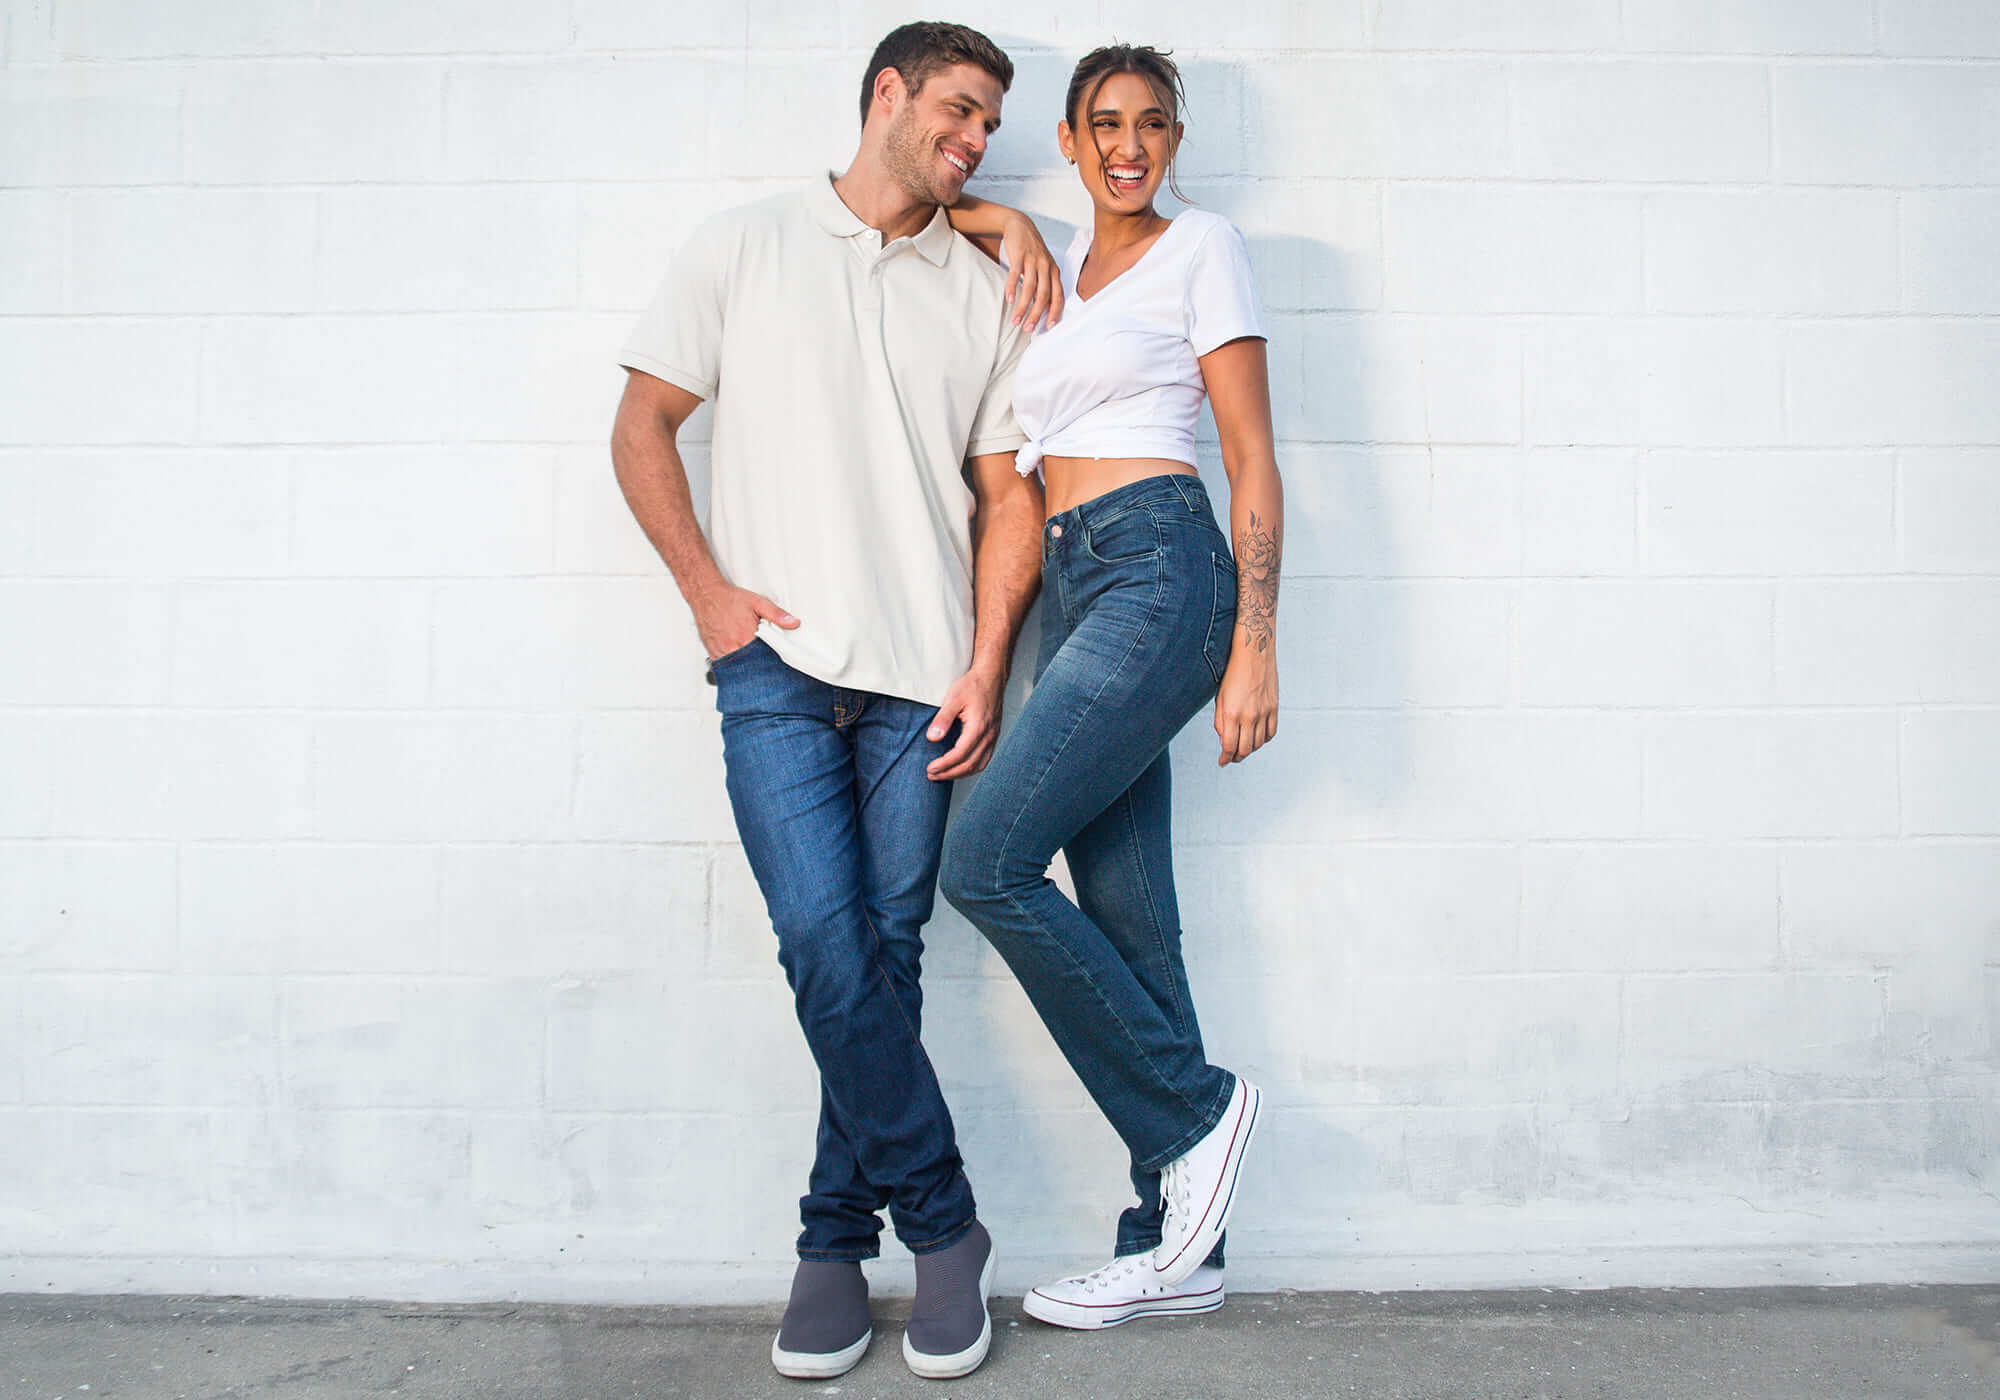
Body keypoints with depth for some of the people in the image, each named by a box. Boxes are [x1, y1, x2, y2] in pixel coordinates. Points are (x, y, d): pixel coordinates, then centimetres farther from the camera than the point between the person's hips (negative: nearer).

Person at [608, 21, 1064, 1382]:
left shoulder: (984, 291, 15)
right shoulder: (742, 248, 11)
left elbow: (1008, 498, 11)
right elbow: (644, 421, 10)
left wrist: (985, 669, -1)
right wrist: (708, 588, -2)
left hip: (919, 677, 2)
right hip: (777, 661, -1)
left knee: (884, 959, 1)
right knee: (828, 948, -11)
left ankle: (838, 1240, 17)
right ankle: (944, 1228, 7)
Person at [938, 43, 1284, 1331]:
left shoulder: (1202, 249, 4)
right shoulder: (1062, 264, 22)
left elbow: (1255, 462, -4)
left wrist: (1256, 645, -13)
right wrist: (999, 225, 19)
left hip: (1161, 572, -7)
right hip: (1075, 589, 7)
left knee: (989, 863, -16)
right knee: (1125, 920, 5)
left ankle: (1195, 1111, 1)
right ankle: (1177, 1246, 14)